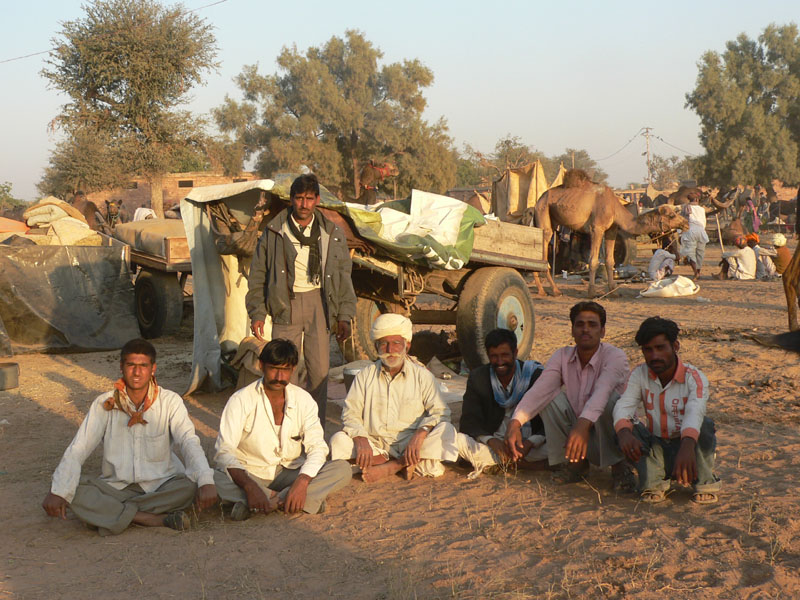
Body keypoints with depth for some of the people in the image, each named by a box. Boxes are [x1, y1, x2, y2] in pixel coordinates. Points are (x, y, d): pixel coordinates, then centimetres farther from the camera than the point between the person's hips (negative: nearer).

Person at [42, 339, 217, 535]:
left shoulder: (170, 401, -3)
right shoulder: (104, 404, 0)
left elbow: (189, 442, -14)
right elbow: (77, 450, -5)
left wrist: (205, 481, -33)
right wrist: (58, 491, -21)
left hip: (160, 486, -1)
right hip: (116, 487, 1)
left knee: (190, 485, -32)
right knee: (76, 491, -27)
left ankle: (109, 513, -22)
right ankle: (158, 520, -30)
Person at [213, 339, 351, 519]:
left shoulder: (303, 399, 0)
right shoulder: (241, 400, -11)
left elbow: (317, 447, -6)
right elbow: (223, 450, -21)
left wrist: (302, 482, -27)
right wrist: (250, 486, -38)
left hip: (291, 474, 4)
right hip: (250, 475, -3)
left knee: (343, 469, -21)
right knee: (216, 479, -35)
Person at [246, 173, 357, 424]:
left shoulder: (332, 234, 8)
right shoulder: (274, 233, 3)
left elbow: (344, 276, 12)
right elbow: (258, 276, 8)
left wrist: (344, 316, 6)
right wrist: (257, 313, 2)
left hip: (318, 303, 1)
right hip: (286, 304, -1)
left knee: (319, 370, 0)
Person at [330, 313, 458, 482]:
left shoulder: (422, 375, 4)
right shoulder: (365, 376, 8)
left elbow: (439, 412, -5)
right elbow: (350, 413, 1)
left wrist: (420, 434, -25)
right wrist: (361, 440, -20)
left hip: (410, 444, -1)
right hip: (375, 444, 1)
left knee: (446, 431, -27)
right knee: (339, 441, -25)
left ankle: (388, 468, -26)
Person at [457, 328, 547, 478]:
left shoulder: (536, 374, -4)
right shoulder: (478, 377, 1)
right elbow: (469, 422, -6)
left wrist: (530, 442, -28)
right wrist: (491, 440, -27)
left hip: (529, 444, -1)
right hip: (495, 443, 1)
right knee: (459, 440, -28)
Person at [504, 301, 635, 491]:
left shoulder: (615, 356, -17)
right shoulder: (562, 356, -3)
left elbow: (602, 391, -38)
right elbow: (540, 390, -18)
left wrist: (583, 424, -57)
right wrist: (515, 422, -36)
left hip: (607, 438, -4)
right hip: (575, 437, 4)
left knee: (611, 399, -31)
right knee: (550, 397, -17)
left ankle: (620, 466, -12)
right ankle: (575, 461, -4)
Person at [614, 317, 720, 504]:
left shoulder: (694, 377, -16)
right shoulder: (639, 375, -5)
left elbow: (695, 411, -37)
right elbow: (623, 405, -21)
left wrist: (687, 446, -59)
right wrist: (624, 433, -46)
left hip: (687, 447, -2)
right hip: (655, 449, 2)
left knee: (705, 425, -32)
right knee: (627, 428, -24)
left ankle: (704, 483, -11)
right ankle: (652, 483, -14)